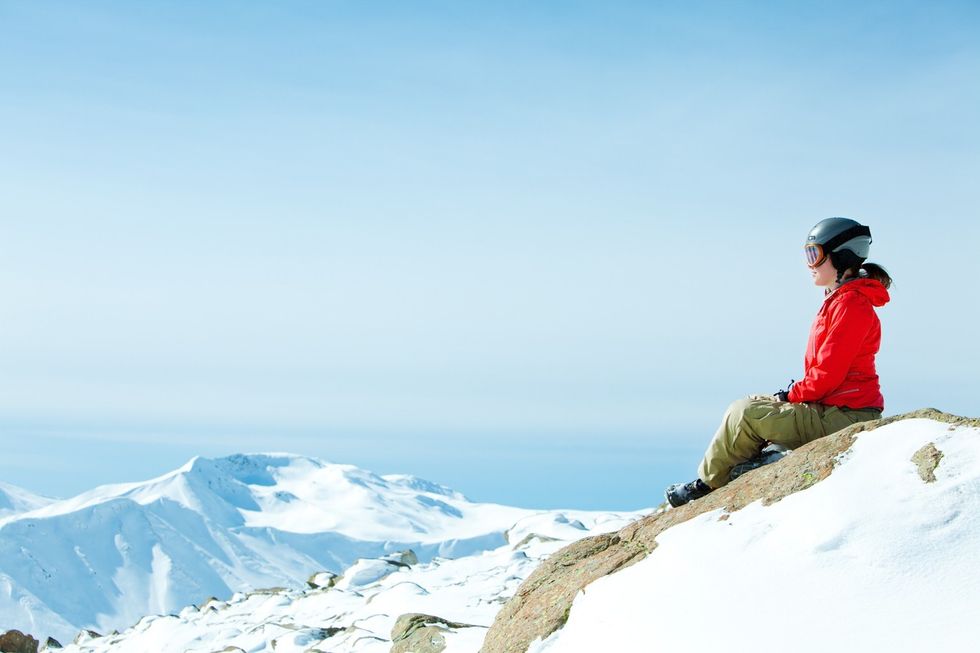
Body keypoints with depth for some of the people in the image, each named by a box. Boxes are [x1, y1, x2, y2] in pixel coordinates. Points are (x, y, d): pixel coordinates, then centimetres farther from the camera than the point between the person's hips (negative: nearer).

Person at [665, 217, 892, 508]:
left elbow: (828, 373, -21)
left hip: (842, 416, -11)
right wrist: (794, 393, 8)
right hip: (831, 407, 11)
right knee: (751, 404, 14)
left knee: (745, 414, -13)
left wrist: (792, 395, -8)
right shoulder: (838, 300, 17)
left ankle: (707, 484, 3)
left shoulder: (851, 304, -16)